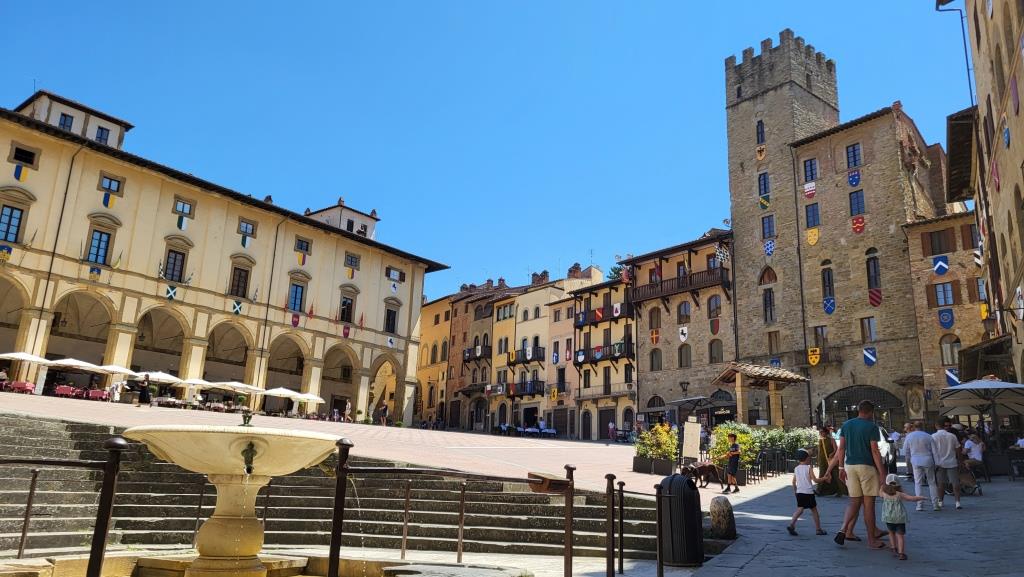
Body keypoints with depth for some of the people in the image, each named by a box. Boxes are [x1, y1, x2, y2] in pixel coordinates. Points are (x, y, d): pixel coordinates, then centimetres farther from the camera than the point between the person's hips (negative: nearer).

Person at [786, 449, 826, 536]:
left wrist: (795, 491, 23)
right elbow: (815, 480, -10)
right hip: (809, 493, -4)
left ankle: (791, 524, -20)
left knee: (800, 509, 0)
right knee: (814, 510, 11)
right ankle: (818, 529, 18)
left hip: (799, 492, 4)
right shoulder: (809, 468, -6)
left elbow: (794, 482, 11)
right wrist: (824, 479, 4)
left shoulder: (796, 469, 8)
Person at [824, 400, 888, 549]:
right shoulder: (872, 427, -6)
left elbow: (841, 448, 7)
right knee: (868, 504, 2)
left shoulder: (846, 425, 9)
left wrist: (841, 467, 11)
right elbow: (875, 451, -11)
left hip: (850, 466, 5)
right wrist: (882, 473, -8)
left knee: (854, 501, 11)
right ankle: (871, 540, 8)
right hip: (867, 466, -5)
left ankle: (845, 530, -5)